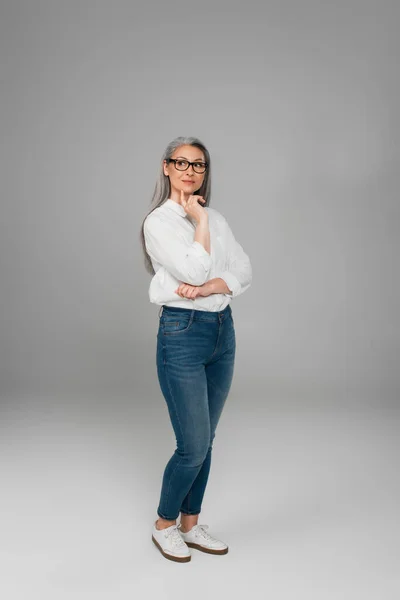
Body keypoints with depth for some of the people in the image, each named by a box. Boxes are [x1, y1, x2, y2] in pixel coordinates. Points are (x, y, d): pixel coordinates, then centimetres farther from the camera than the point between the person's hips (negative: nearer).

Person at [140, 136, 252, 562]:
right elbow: (193, 270, -21)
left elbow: (243, 272, 2)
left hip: (223, 331, 6)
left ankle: (190, 525, 31)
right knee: (193, 446, -2)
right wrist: (199, 220, -11)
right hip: (183, 335, -6)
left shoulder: (217, 219, 11)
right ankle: (164, 524, 24)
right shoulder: (158, 221, -8)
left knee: (205, 442, 14)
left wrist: (206, 288, -14)